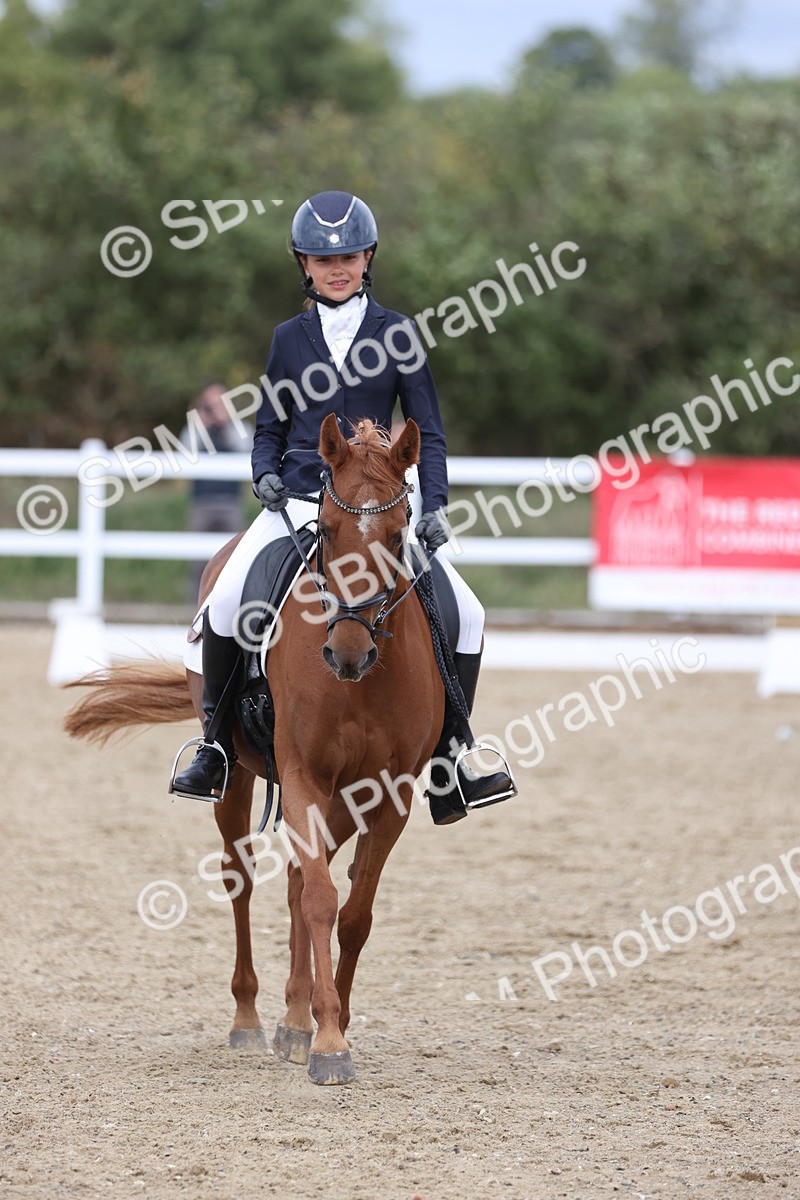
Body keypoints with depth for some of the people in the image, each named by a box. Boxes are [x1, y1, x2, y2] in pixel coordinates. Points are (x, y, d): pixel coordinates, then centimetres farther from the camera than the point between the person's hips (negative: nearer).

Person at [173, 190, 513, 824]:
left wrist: (435, 506, -9)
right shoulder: (291, 337, 8)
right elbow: (270, 428, 15)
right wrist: (267, 474, -6)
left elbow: (428, 432, 4)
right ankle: (216, 746, -8)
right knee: (225, 603, -24)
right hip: (298, 499, 0)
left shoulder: (396, 333, 4)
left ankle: (446, 766, -2)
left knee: (465, 615, -13)